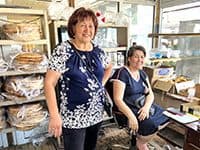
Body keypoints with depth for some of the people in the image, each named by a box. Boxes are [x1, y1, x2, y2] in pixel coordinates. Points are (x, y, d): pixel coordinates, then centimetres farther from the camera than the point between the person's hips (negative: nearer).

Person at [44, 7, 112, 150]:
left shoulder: (98, 50, 2)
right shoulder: (63, 50, -15)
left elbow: (109, 67, 22)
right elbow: (49, 83, -18)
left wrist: (101, 83, 7)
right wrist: (54, 116, -22)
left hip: (96, 114, 6)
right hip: (73, 118, -5)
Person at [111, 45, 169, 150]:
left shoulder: (142, 73, 9)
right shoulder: (122, 73, -16)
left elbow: (150, 93, 5)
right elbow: (118, 99, -22)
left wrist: (146, 106, -16)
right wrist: (131, 117, -32)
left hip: (143, 105, 8)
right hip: (128, 108, -8)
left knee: (166, 117, -4)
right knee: (150, 124, -26)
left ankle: (143, 137, 15)